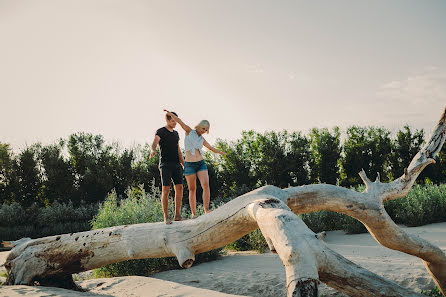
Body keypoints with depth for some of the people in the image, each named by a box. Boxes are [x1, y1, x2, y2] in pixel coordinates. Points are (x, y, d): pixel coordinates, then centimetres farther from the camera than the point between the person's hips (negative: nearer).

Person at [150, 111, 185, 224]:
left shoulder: (176, 133, 19)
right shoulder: (160, 132, -1)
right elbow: (154, 144, -17)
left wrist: (184, 165, 17)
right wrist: (153, 151, -41)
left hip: (176, 164, 6)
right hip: (165, 164, -6)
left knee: (179, 188, -2)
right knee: (166, 189, -8)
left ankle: (177, 215, 3)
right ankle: (166, 217, -4)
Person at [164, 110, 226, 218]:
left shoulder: (202, 139, 13)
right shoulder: (189, 131, 2)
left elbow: (211, 148, 31)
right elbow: (179, 121, -11)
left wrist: (221, 152, 45)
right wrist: (170, 113, -25)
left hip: (201, 164, 4)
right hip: (189, 165, -4)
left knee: (206, 186, -15)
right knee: (192, 190, 0)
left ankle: (206, 209, -8)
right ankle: (194, 214, 5)